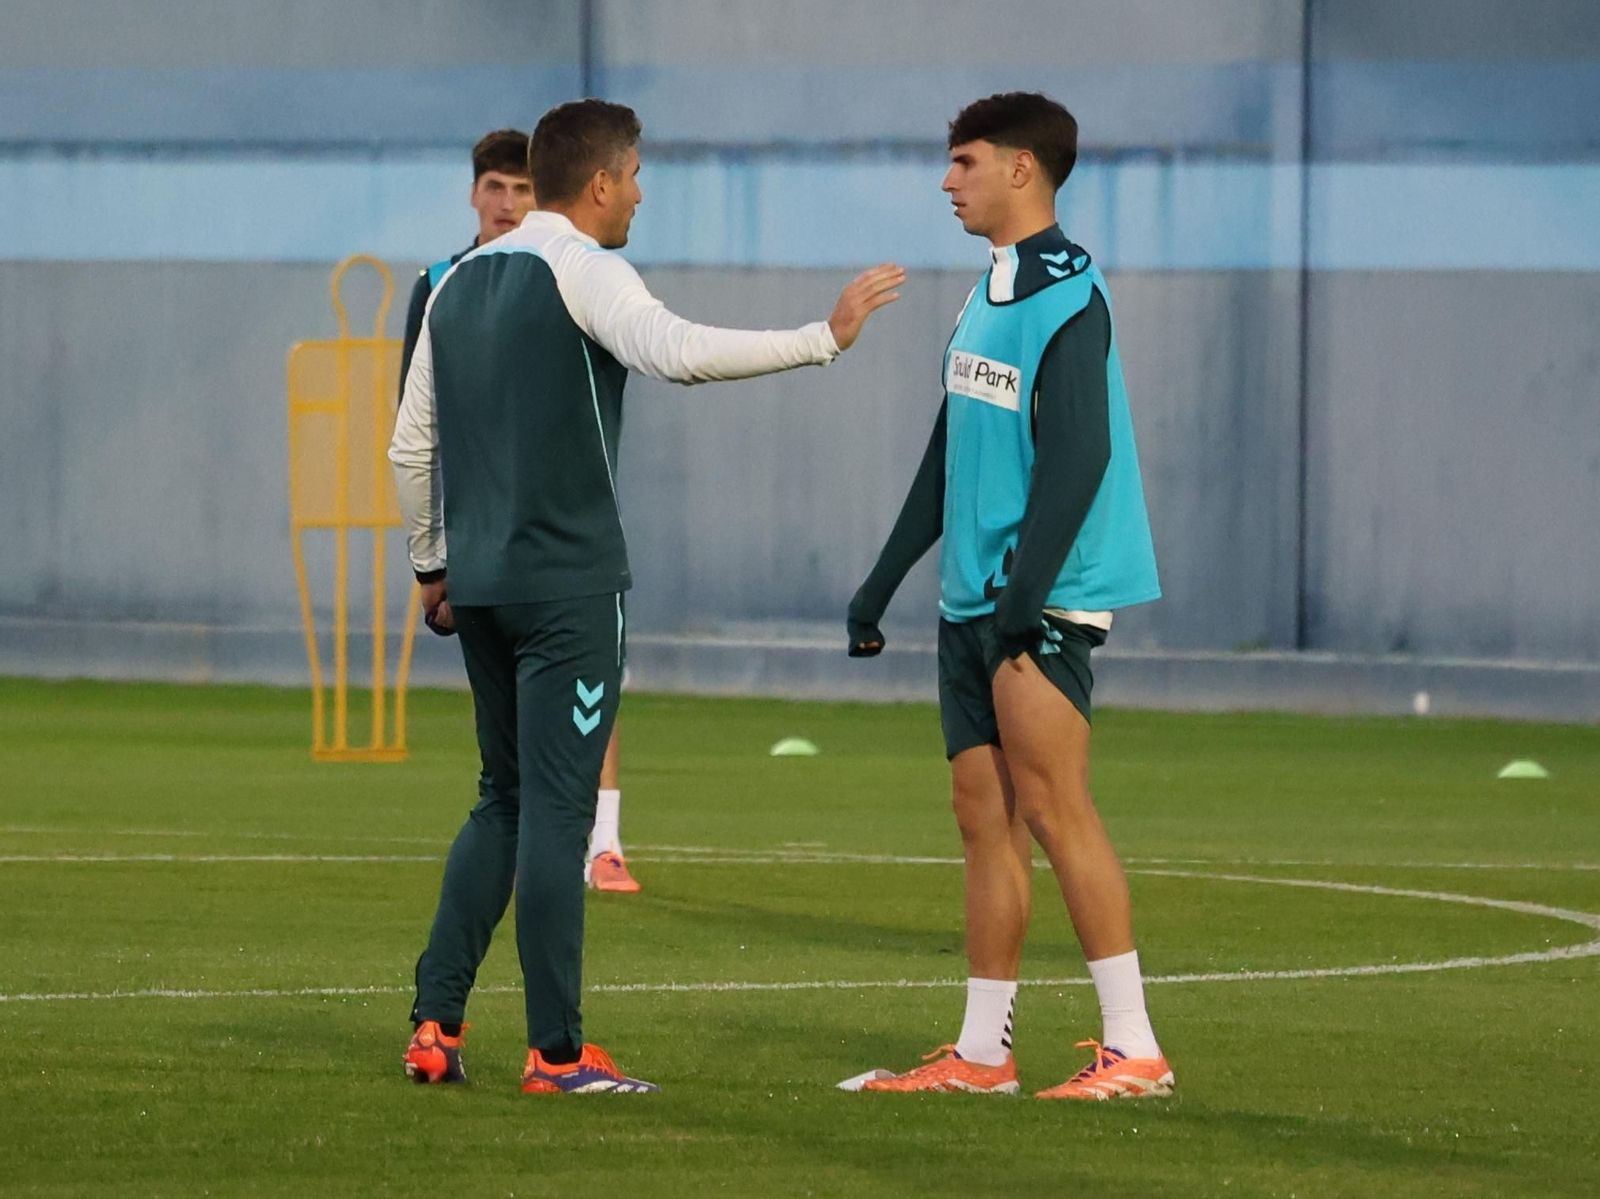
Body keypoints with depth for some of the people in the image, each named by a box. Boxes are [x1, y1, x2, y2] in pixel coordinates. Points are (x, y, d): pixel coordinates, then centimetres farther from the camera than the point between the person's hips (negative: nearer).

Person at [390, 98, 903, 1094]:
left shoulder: (460, 284, 14)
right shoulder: (580, 272, -10)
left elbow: (412, 442, 18)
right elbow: (680, 352, -28)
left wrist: (431, 565, 26)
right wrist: (826, 338, -25)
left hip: (483, 585, 8)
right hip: (570, 582, -7)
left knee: (507, 801, 16)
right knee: (556, 807, -5)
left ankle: (435, 1024, 10)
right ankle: (558, 1053, -4)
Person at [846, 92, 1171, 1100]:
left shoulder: (1066, 296, -13)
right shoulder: (987, 296, 17)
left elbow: (1078, 458, -20)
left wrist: (1023, 592, -23)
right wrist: (884, 581, 23)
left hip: (1042, 600, -9)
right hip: (973, 601, 9)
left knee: (1052, 806, -11)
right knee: (984, 815, 8)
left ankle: (1134, 1049, -10)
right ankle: (983, 1054, 12)